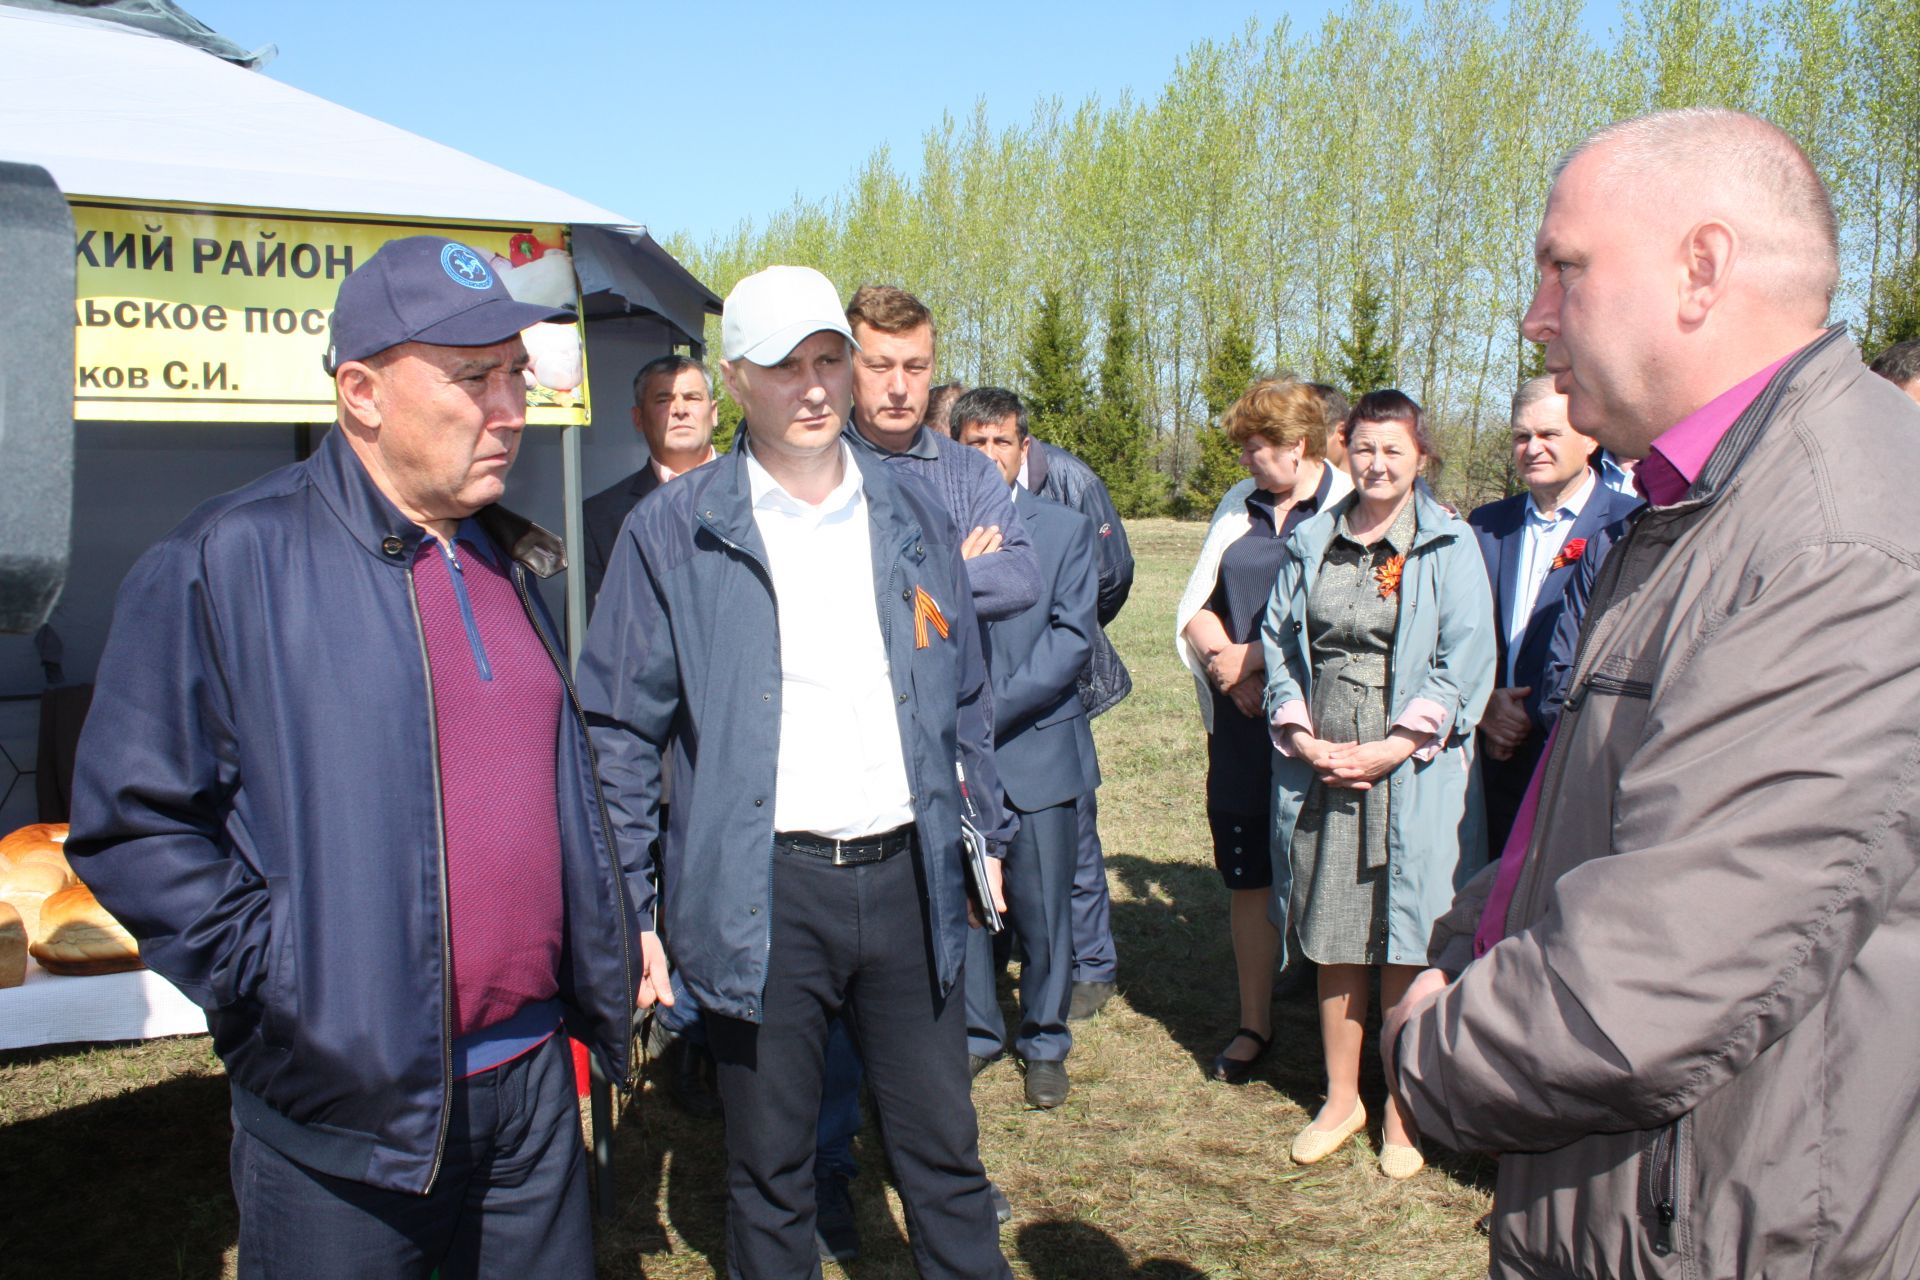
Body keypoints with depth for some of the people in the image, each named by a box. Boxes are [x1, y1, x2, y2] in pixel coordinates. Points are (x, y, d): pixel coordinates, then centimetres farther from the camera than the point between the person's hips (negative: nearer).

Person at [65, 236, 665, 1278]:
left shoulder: (515, 563, 9)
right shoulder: (225, 564, -12)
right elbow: (132, 823, -11)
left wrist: (610, 936, 13)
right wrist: (276, 980, -15)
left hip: (533, 1080, 6)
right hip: (343, 1113, -5)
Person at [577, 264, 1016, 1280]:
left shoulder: (910, 519, 8)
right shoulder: (673, 532, -3)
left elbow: (964, 697, 17)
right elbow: (621, 731, -2)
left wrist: (987, 831, 15)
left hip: (906, 879, 3)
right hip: (760, 897, -3)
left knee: (944, 1155, 15)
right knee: (769, 1169, 13)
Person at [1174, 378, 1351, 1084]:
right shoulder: (1237, 506, 14)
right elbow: (1196, 605, 14)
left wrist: (1256, 655, -10)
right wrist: (1221, 655, -5)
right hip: (1240, 719, 5)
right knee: (1247, 874, 10)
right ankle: (1254, 1022, 24)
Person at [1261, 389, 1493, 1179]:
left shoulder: (1448, 545, -2)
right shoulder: (1312, 543, 10)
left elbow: (1466, 664, -8)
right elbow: (1278, 641, 11)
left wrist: (1393, 747, -14)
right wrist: (1300, 733, -3)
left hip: (1412, 772, -3)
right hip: (1321, 767, 4)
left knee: (1403, 949, 3)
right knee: (1332, 943, 11)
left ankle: (1404, 1112, 19)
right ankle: (1341, 1100, 26)